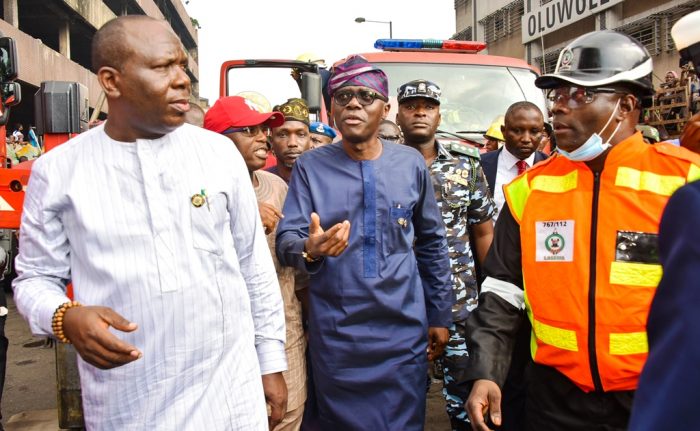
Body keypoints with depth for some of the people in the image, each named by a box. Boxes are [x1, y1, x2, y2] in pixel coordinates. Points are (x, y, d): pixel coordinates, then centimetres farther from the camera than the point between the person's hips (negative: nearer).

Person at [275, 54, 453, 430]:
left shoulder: (411, 164, 2)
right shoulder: (310, 166, -2)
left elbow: (432, 244, 9)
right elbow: (287, 238, -8)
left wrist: (440, 316, 9)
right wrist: (309, 250, -31)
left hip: (404, 332, 1)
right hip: (335, 335, -1)